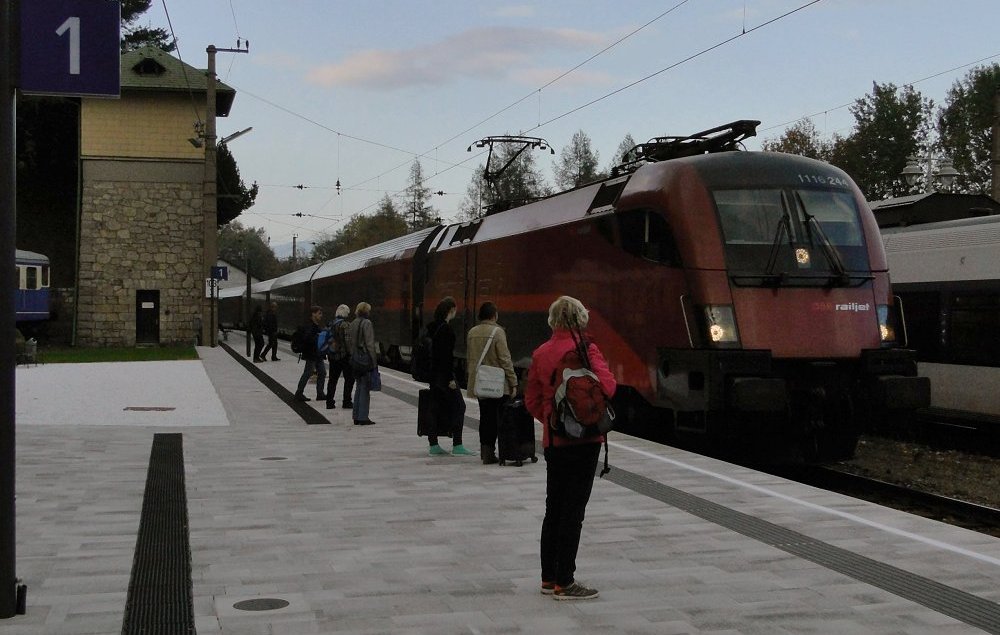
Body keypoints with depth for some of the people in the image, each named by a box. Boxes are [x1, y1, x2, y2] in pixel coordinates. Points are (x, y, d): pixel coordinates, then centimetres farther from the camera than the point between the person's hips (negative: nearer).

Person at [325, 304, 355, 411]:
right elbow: (347, 341, -19)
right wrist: (350, 354, -14)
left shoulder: (331, 324, 8)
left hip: (332, 356, 7)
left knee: (332, 379, 11)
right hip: (343, 356, -7)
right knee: (349, 379, 5)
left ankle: (330, 402, 10)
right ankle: (346, 402, 4)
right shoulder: (344, 325, -15)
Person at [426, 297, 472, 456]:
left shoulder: (434, 327, 12)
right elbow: (447, 355, -19)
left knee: (436, 407, 10)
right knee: (458, 406, -3)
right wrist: (450, 378, -18)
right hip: (444, 373, -9)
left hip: (433, 373, 9)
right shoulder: (446, 328, -16)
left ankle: (433, 445, 12)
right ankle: (457, 445, -4)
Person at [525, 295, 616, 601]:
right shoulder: (585, 350, -14)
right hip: (583, 440, -6)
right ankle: (564, 583, 2)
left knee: (553, 509, 16)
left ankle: (548, 578, 22)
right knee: (573, 511, -1)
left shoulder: (541, 353, 4)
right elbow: (607, 387, -20)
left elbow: (531, 399, 9)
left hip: (552, 441, 6)